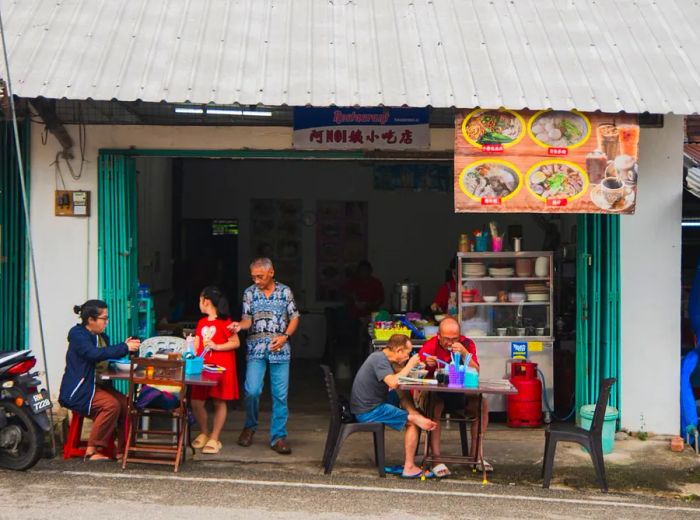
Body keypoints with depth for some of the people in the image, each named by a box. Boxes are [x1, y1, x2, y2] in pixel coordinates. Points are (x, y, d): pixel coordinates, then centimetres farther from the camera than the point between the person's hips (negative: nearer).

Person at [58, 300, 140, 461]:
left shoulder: (101, 337, 16)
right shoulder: (77, 334, -12)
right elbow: (94, 354, -28)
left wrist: (125, 347, 2)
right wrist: (124, 348, -27)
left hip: (96, 385, 8)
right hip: (77, 390, -8)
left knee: (126, 403, -12)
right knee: (111, 405, -28)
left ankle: (123, 450, -6)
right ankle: (92, 450, -20)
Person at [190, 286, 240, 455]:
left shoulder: (224, 322, -7)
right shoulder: (202, 323, 13)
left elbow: (236, 343, -9)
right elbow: (196, 345, 12)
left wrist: (216, 346, -17)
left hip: (221, 368, -6)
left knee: (219, 402, 1)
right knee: (196, 402, 2)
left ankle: (214, 439, 8)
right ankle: (204, 433, 21)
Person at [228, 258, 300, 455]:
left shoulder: (285, 291, 5)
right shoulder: (249, 293, 6)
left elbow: (294, 318, 7)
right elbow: (248, 319, 2)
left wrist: (285, 336, -9)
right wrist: (239, 325, -21)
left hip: (279, 348, 0)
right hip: (256, 347, 0)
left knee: (280, 394, 0)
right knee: (252, 391, -10)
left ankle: (278, 437, 7)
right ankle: (250, 427, 16)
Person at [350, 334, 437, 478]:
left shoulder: (381, 357, 13)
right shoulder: (379, 359, -17)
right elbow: (393, 382, -31)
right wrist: (410, 365, -19)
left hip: (368, 405, 10)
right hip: (368, 411, -10)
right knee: (413, 421, -8)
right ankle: (409, 468, -5)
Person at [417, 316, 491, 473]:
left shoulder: (467, 344, -3)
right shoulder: (429, 346, -10)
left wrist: (464, 353, -27)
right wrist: (426, 365, -34)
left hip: (460, 395, 3)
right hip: (434, 392, -3)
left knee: (482, 405, -17)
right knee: (435, 406, -34)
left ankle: (474, 454, -6)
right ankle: (436, 458, -30)